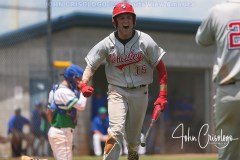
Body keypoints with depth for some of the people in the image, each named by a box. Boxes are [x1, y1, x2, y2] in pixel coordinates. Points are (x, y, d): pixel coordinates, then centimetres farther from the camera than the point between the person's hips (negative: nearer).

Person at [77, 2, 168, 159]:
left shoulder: (145, 41, -8)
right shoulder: (107, 44, -7)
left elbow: (160, 67, -4)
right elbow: (91, 66, -4)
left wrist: (162, 95, -11)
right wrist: (84, 84, -26)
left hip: (140, 92, 1)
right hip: (117, 92, -1)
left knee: (133, 138, 12)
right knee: (116, 130, -24)